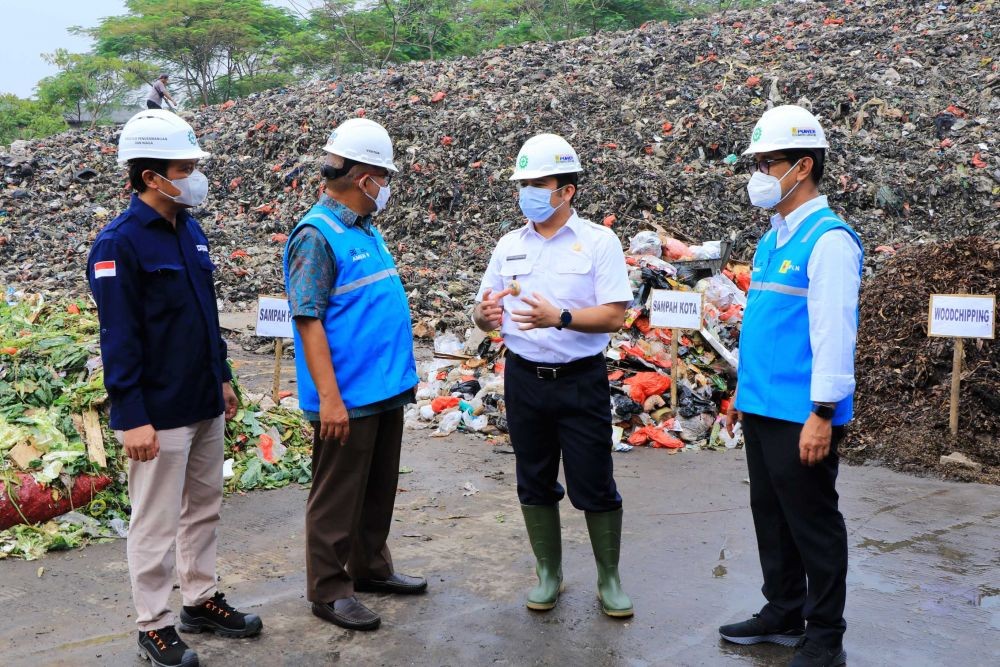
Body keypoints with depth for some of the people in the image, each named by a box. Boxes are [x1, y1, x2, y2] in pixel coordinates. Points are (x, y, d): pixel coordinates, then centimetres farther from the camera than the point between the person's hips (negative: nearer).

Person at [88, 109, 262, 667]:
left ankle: (202, 599, 32)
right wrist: (133, 418, -19)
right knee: (157, 523, 4)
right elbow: (119, 339, -18)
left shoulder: (191, 230, 8)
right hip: (158, 413, -8)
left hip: (205, 405, 8)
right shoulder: (120, 243, -16)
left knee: (205, 508, 17)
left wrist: (222, 377, 17)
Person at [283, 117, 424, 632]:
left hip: (385, 389, 9)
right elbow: (308, 320, -20)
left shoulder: (366, 230, 12)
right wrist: (329, 397, -22)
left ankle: (371, 567, 35)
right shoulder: (317, 235, -16)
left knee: (378, 490, 19)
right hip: (348, 397, -9)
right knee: (338, 498, 4)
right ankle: (328, 590, 17)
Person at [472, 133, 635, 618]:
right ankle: (548, 574, 28)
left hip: (581, 381, -4)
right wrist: (485, 315, -14)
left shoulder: (598, 242, -5)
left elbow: (615, 316, -12)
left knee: (595, 486, 2)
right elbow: (484, 314, 10)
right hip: (524, 378, 4)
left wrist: (560, 317, -26)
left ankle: (609, 580, 20)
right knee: (534, 483, 13)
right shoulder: (509, 247, 8)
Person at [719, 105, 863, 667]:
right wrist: (744, 390, 19)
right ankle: (783, 615, 33)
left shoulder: (827, 238, -15)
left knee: (814, 526, 4)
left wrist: (822, 414, -21)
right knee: (772, 519, 18)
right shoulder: (772, 239, 13)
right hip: (764, 410, 9)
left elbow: (833, 330, -20)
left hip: (800, 416, -8)